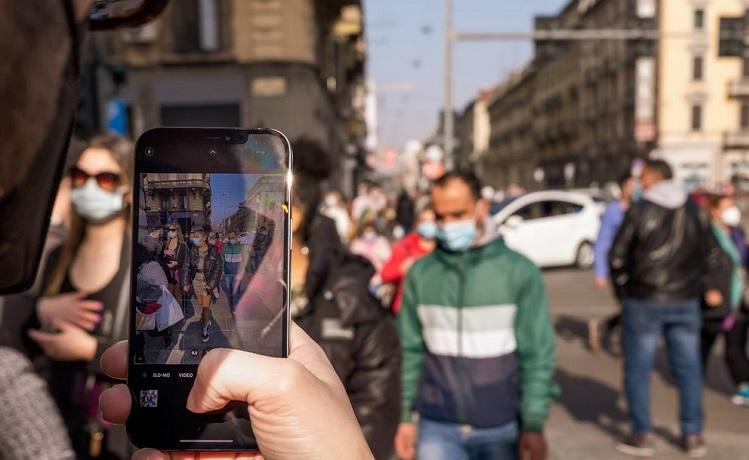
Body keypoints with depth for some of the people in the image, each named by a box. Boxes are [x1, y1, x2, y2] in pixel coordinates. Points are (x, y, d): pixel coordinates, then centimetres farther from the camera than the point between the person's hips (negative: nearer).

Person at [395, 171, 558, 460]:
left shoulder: (520, 272, -7)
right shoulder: (420, 274, -1)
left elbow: (537, 355, -6)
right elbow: (413, 352, 5)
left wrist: (534, 425, -10)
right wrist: (407, 417, 7)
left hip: (501, 429, -1)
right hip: (438, 429, 1)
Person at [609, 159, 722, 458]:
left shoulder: (639, 211, -10)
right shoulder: (694, 210, 4)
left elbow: (617, 256, -9)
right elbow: (709, 253, 10)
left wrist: (622, 291, 5)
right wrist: (707, 287, 24)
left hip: (644, 301, -4)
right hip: (685, 301, 4)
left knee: (638, 369, 6)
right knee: (688, 368, 12)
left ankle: (641, 436, 9)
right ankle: (693, 435, 16)